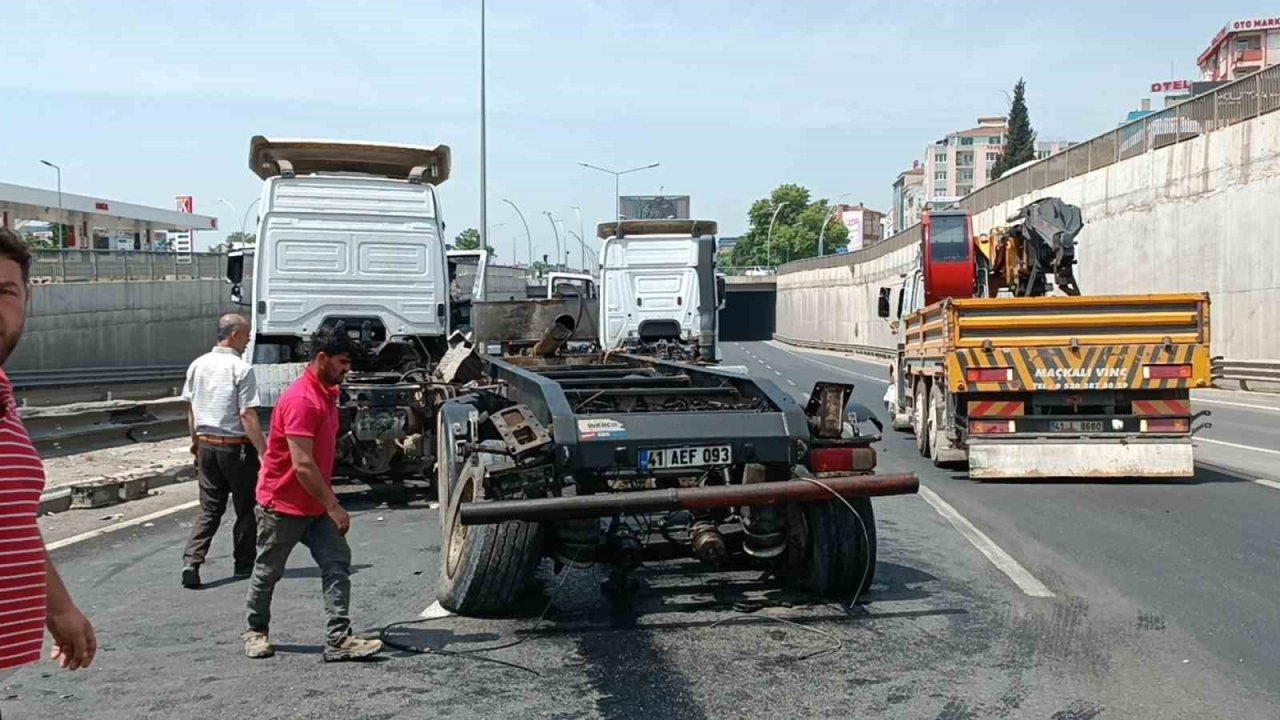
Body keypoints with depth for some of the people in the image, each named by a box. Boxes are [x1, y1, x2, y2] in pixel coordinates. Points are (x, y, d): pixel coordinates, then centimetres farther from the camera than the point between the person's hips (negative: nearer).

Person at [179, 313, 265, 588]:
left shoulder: (197, 366, 5)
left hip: (207, 445, 6)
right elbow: (247, 415, -19)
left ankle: (192, 560, -6)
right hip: (236, 447, -6)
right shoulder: (241, 369, -15)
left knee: (209, 508, 10)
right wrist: (263, 452, -17)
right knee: (245, 508, 10)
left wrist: (195, 441, 25)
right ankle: (244, 564, 19)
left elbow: (191, 409, 13)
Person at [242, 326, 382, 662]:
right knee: (268, 572, 10)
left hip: (316, 504, 8)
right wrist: (333, 506, -22)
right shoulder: (300, 400, -24)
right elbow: (302, 465, -27)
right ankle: (255, 632, 30)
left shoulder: (328, 393, 7)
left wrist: (330, 502, 18)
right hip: (283, 504, -8)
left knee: (337, 563, -5)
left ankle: (339, 640, -7)